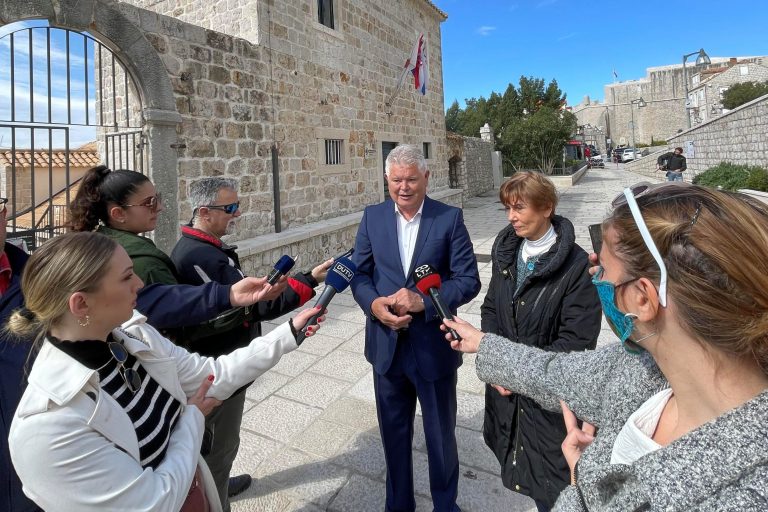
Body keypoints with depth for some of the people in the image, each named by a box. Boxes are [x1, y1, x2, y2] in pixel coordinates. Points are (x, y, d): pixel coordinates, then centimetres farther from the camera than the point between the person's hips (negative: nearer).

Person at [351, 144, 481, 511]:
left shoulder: (450, 218, -8)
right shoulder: (372, 217, 1)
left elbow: (469, 281, -10)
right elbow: (358, 273, 2)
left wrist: (424, 300, -25)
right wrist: (374, 303, -19)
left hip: (434, 346, -2)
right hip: (387, 346, 3)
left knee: (440, 436, 17)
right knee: (394, 434, 21)